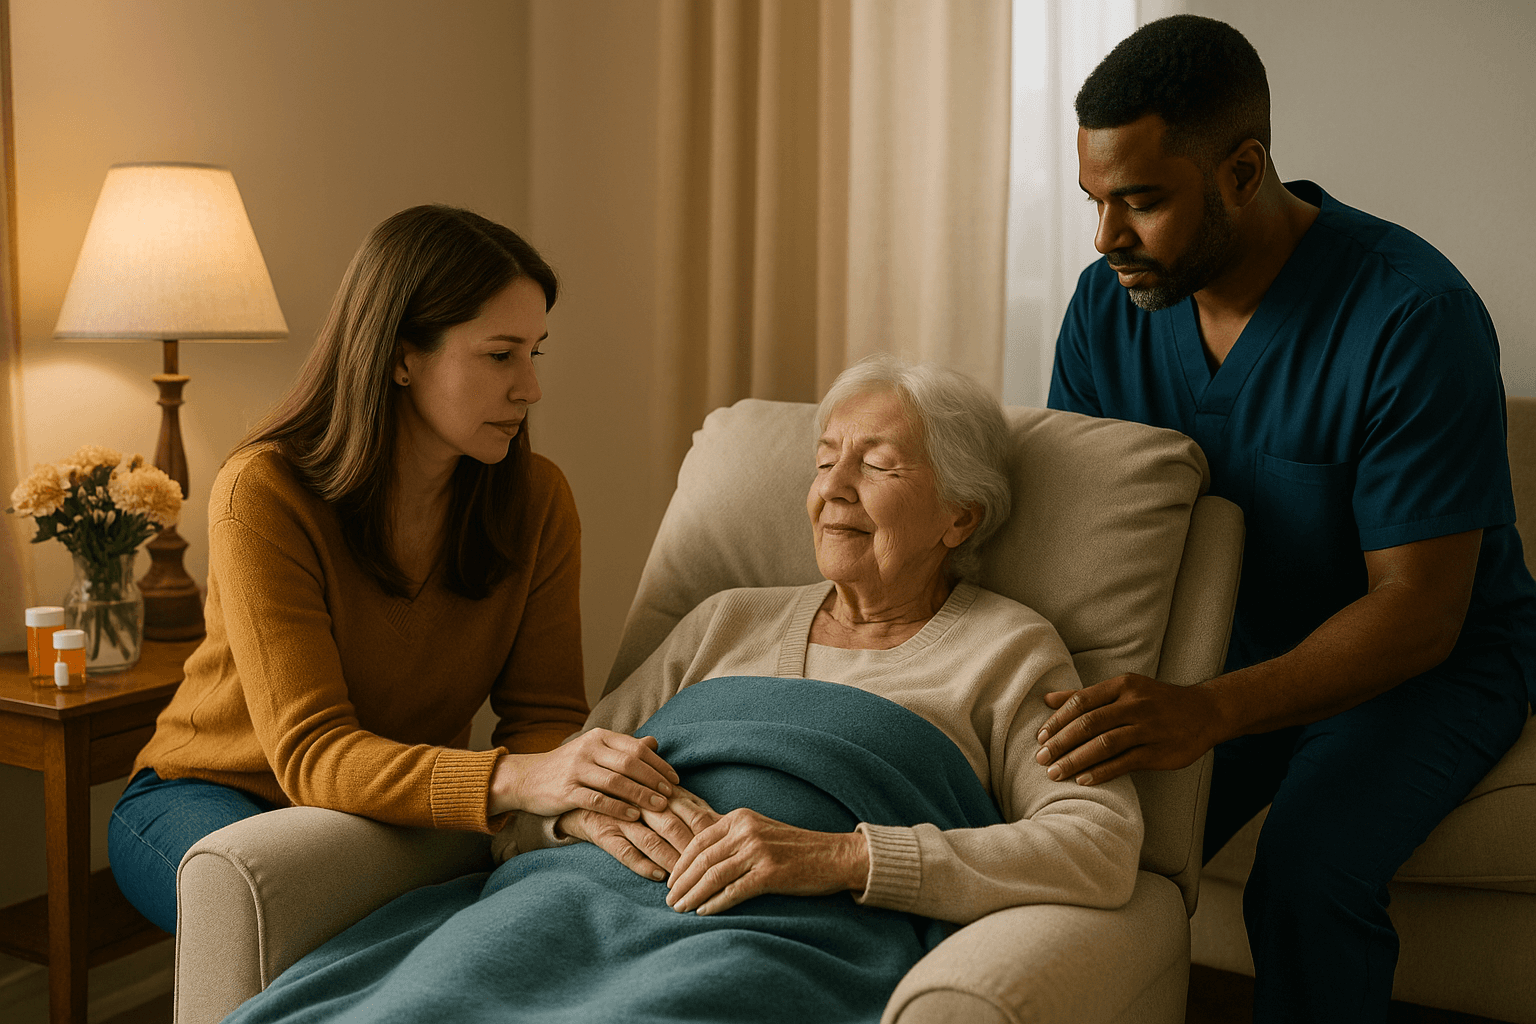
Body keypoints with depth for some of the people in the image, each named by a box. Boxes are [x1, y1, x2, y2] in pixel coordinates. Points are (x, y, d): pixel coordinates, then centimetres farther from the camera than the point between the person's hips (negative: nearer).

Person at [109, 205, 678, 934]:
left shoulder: (536, 499, -9)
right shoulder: (264, 494, -24)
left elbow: (546, 715, -11)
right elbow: (312, 755, -32)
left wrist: (588, 799, -37)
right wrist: (515, 779, -49)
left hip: (407, 808, 4)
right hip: (215, 795, -4)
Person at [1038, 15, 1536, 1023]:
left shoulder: (1414, 316, -25)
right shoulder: (1109, 306, -7)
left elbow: (1417, 613, -26)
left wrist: (1210, 711, -41)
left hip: (1426, 662, -4)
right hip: (1228, 652, 4)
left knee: (1306, 878, -31)